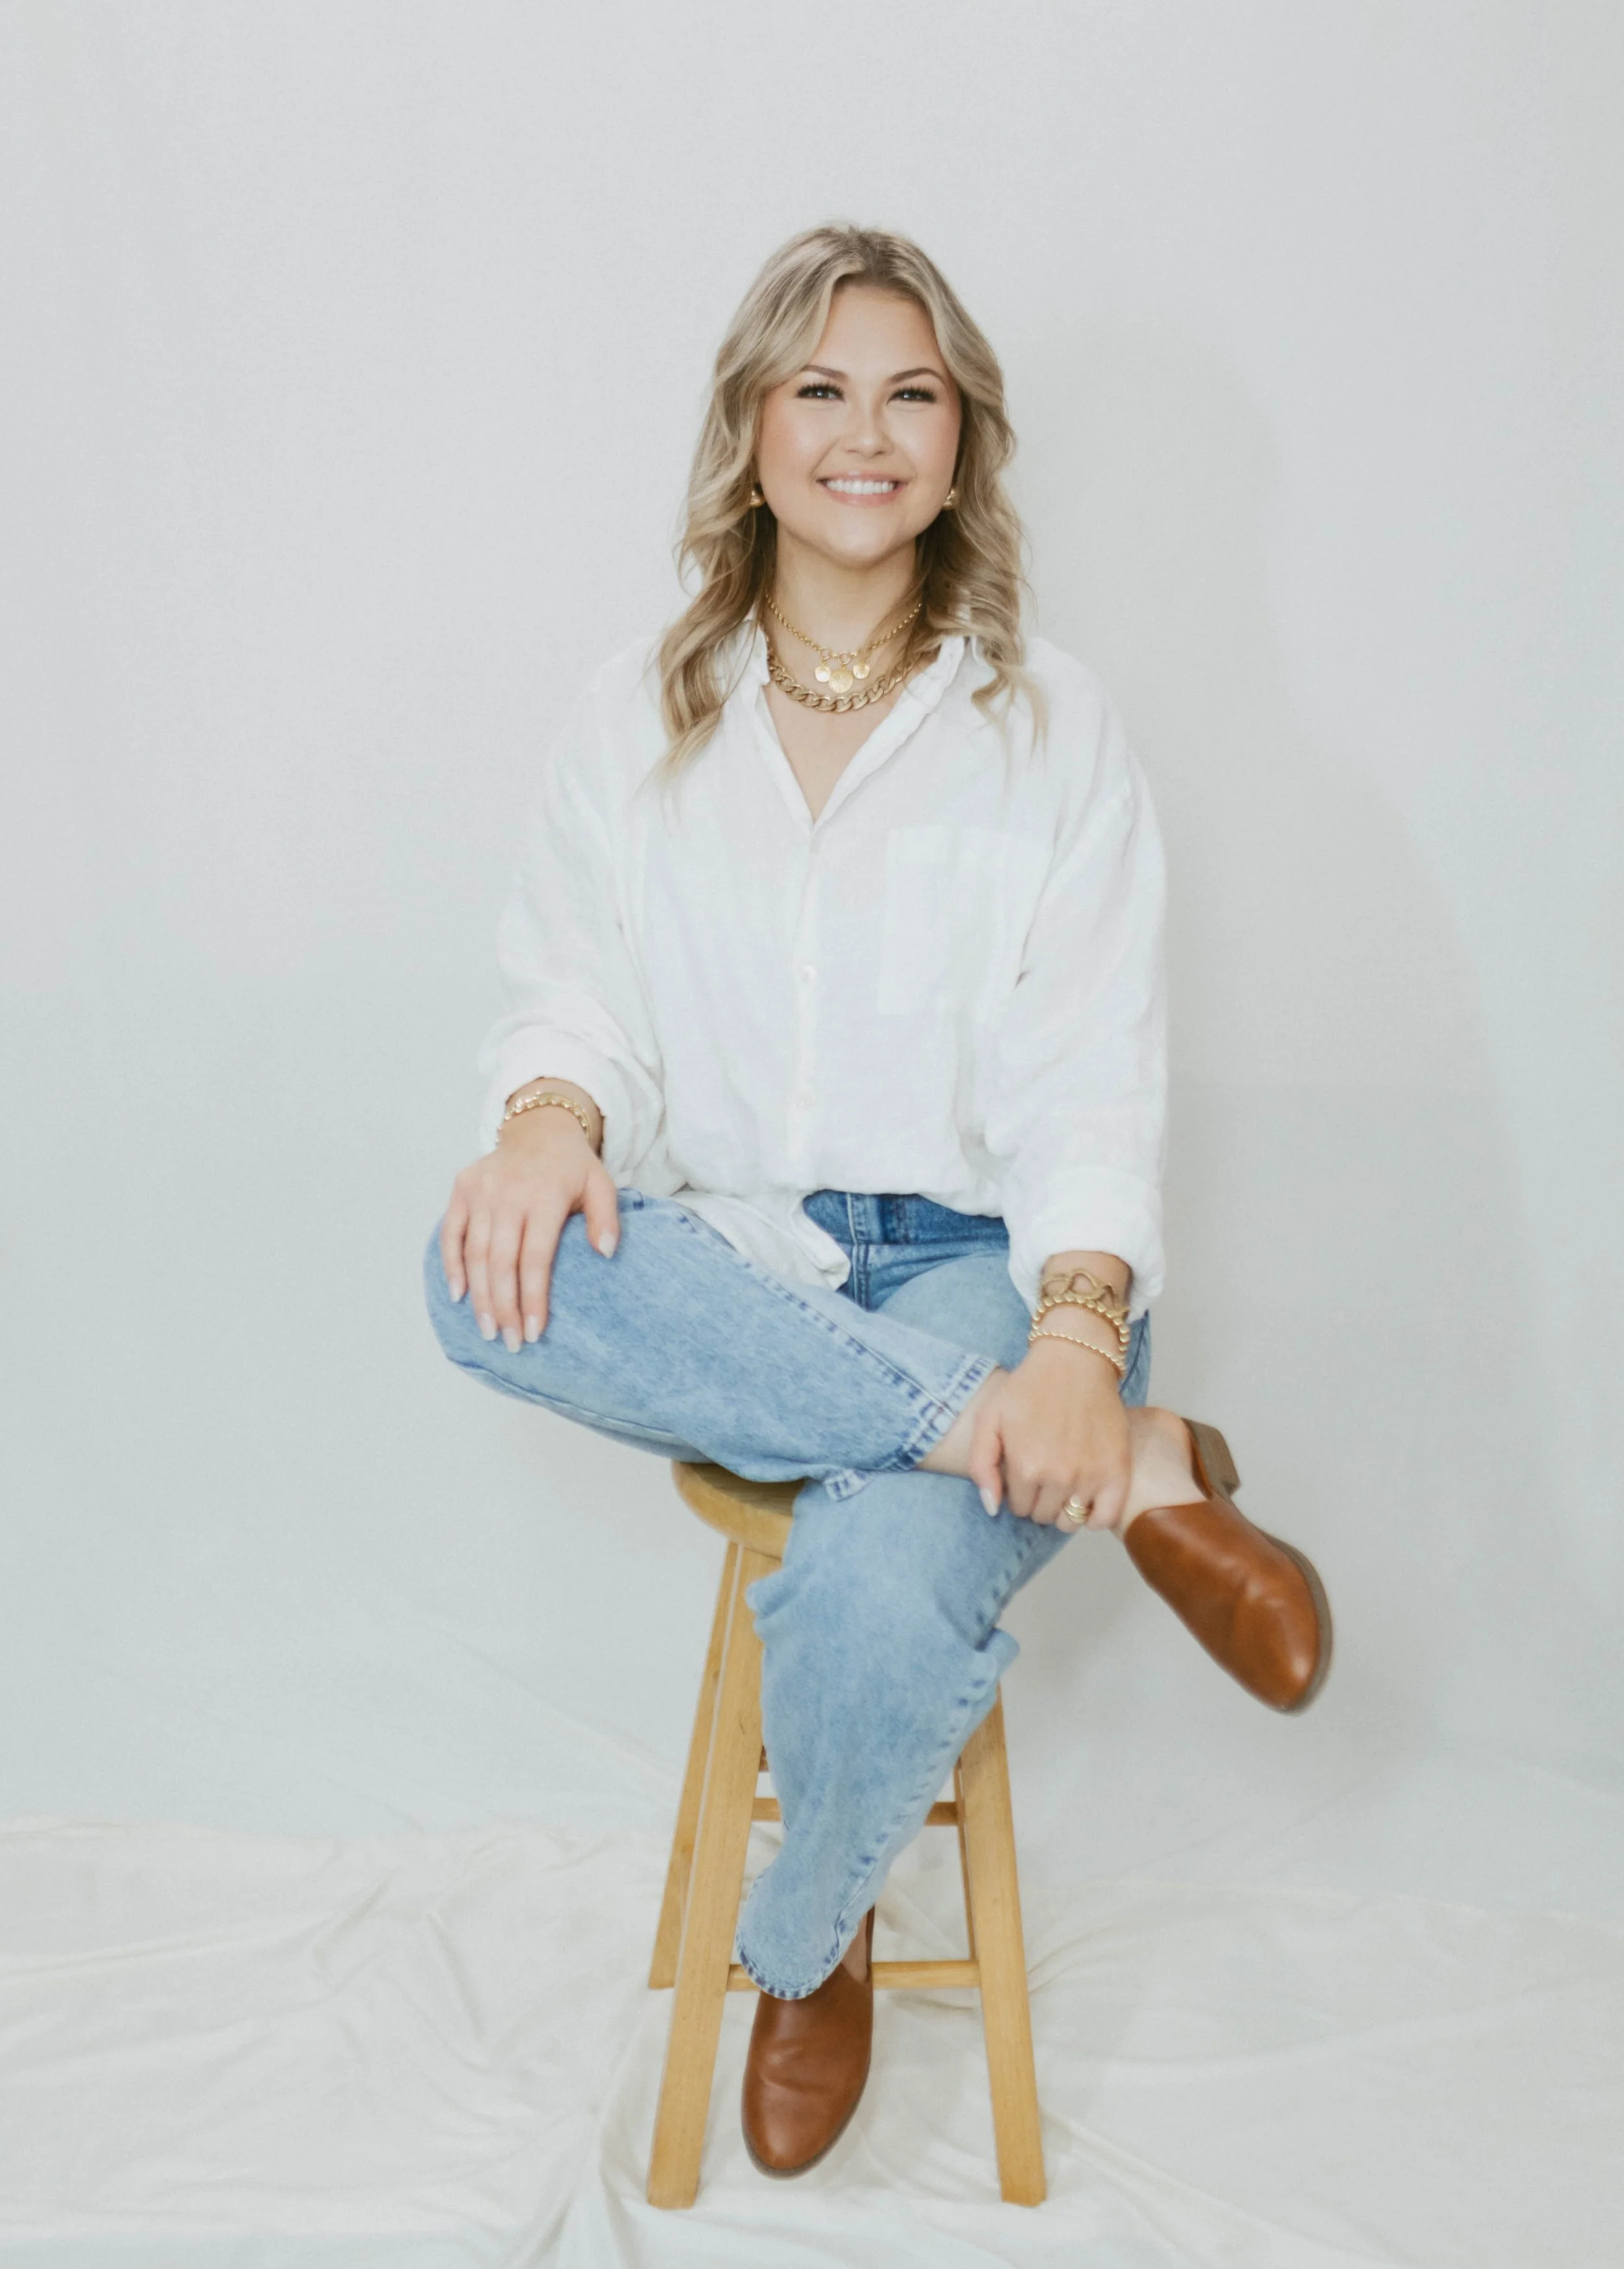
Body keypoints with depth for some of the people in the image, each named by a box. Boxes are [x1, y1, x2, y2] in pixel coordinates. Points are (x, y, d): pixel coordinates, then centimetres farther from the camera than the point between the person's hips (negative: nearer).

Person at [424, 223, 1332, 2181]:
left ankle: (809, 1940, 4)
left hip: (978, 1267, -2)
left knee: (879, 1599, -34)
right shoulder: (634, 728, 11)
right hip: (728, 1278, 3)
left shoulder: (1051, 734, 4)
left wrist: (1081, 1336, -23)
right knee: (487, 1273, -32)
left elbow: (1092, 1083, -4)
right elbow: (575, 992, 5)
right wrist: (552, 1112, -21)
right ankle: (1126, 1479, -26)